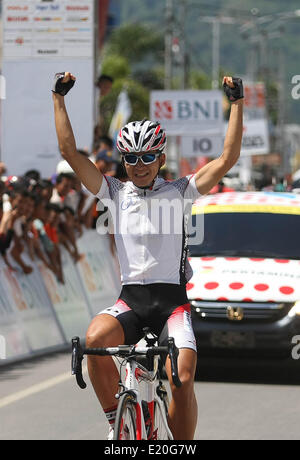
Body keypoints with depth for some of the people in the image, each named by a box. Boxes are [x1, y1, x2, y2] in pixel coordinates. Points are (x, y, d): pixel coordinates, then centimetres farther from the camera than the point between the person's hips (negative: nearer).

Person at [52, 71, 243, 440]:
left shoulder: (179, 192, 6)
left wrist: (237, 103, -5)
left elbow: (227, 160, -3)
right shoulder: (115, 193, 9)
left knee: (182, 380, -20)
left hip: (172, 300, -1)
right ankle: (117, 422, -14)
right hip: (131, 299, 1)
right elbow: (70, 152, 2)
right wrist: (59, 99, -1)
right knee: (96, 337, -32)